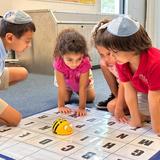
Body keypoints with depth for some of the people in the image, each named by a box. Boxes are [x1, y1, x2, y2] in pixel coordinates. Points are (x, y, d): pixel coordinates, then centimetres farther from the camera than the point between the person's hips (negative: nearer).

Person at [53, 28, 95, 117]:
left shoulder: (85, 62, -44)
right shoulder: (59, 63, -43)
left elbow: (82, 87, -38)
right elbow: (61, 87, -35)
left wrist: (82, 108, -36)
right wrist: (61, 106, -31)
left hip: (82, 79, 0)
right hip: (66, 81, 0)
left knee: (90, 98, 1)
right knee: (66, 99, -6)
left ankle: (76, 91, 32)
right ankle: (70, 91, 29)